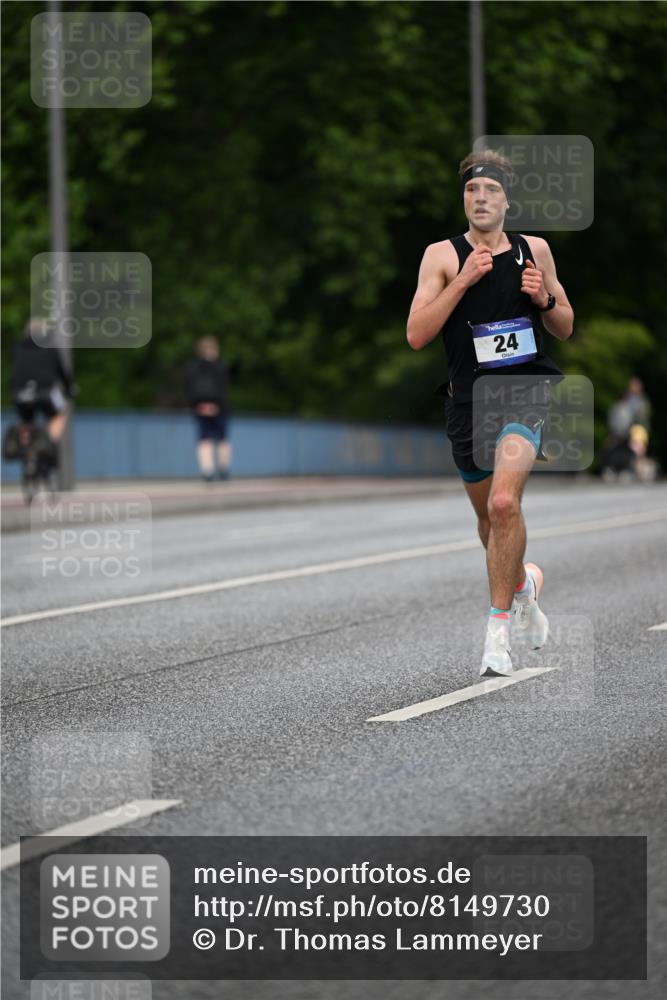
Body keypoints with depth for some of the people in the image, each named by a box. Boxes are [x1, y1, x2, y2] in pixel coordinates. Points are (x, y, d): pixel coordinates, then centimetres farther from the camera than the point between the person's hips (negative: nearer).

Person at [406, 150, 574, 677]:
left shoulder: (534, 249, 5)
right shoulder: (443, 255, -1)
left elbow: (566, 328, 15)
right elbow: (417, 335, -11)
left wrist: (545, 298, -7)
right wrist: (463, 281, -19)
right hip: (470, 397, 2)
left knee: (504, 502, -23)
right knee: (489, 517, 16)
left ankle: (499, 627, -13)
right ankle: (525, 580, 49)